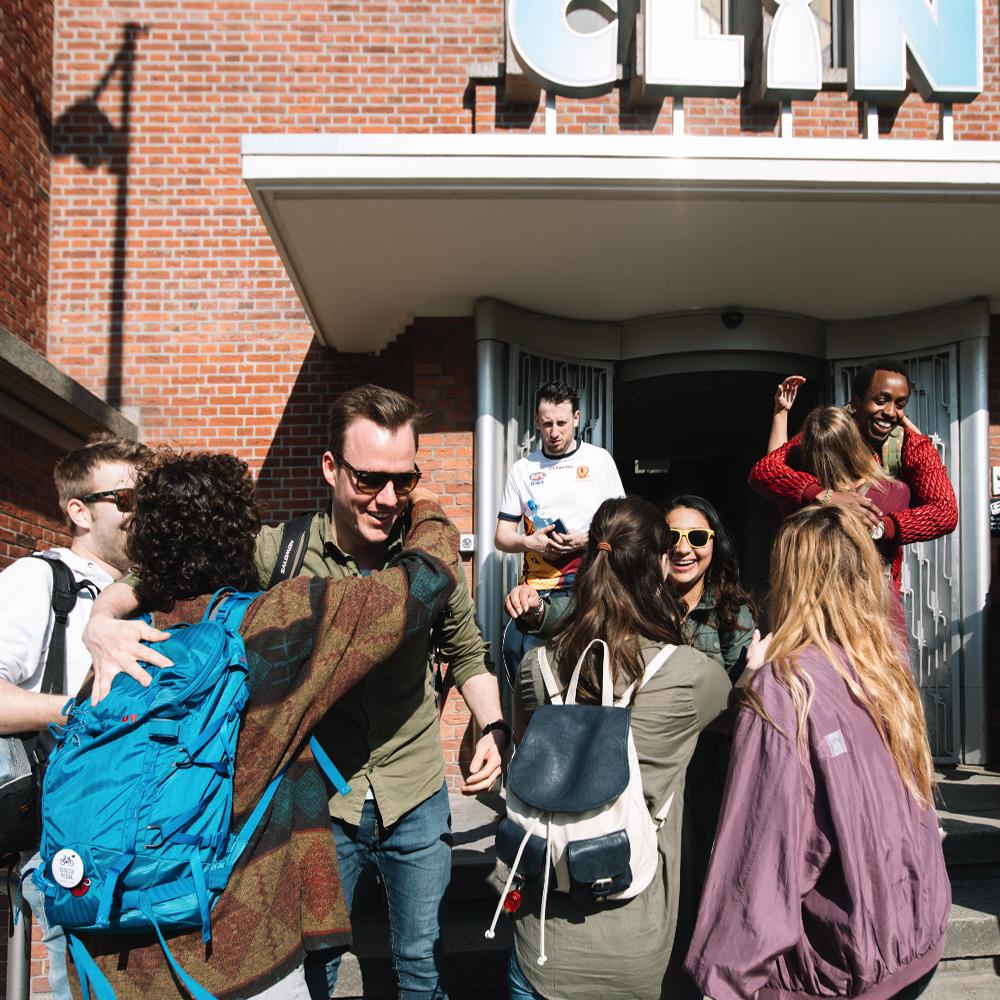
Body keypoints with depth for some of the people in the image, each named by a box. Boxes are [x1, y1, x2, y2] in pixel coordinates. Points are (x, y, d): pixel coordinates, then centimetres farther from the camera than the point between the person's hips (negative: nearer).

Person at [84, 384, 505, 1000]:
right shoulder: (279, 554, -17)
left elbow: (467, 653, 6)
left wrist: (492, 727, -8)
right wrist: (103, 620, -30)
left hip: (417, 801, 1)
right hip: (318, 802, -1)